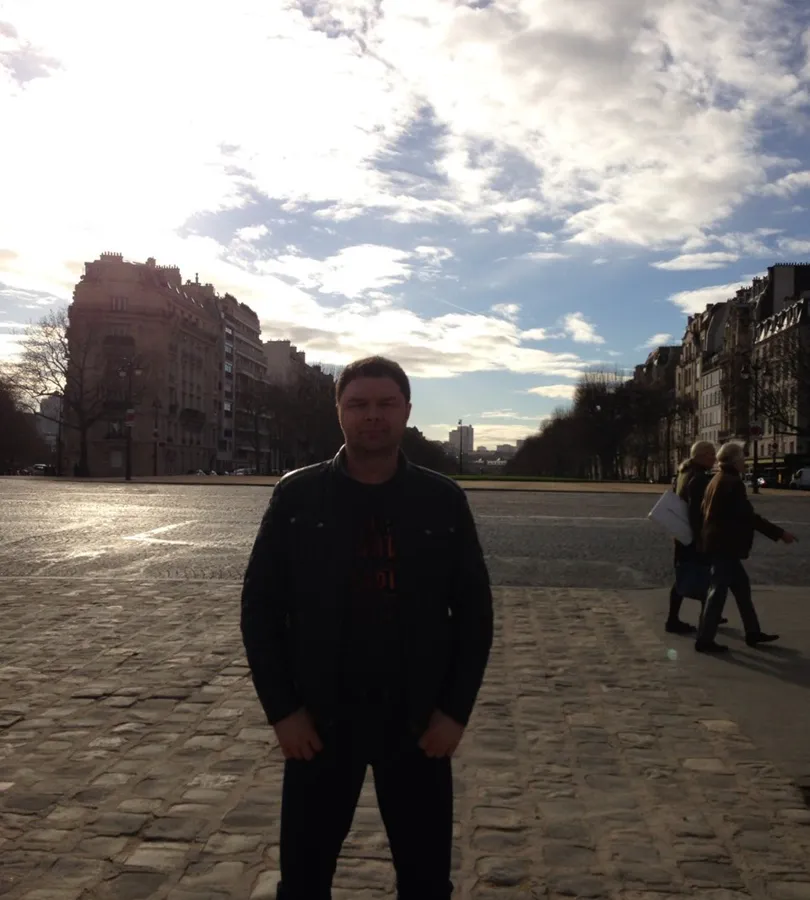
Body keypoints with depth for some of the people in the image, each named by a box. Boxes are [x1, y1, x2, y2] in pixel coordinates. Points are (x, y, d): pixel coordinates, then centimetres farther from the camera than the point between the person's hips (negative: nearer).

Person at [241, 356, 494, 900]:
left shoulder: (443, 501, -2)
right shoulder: (297, 496, -3)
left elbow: (475, 612, 2)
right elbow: (260, 607, -1)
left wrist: (455, 711, -4)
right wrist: (282, 710, -6)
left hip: (419, 723, 1)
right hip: (318, 721, 0)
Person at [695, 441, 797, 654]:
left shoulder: (718, 480, 13)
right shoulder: (733, 483, -17)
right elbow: (749, 517, -19)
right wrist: (780, 533, -14)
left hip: (718, 543, 10)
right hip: (725, 545, -10)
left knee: (741, 586, 17)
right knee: (719, 591, -4)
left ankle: (753, 632, 26)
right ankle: (705, 640, 1)